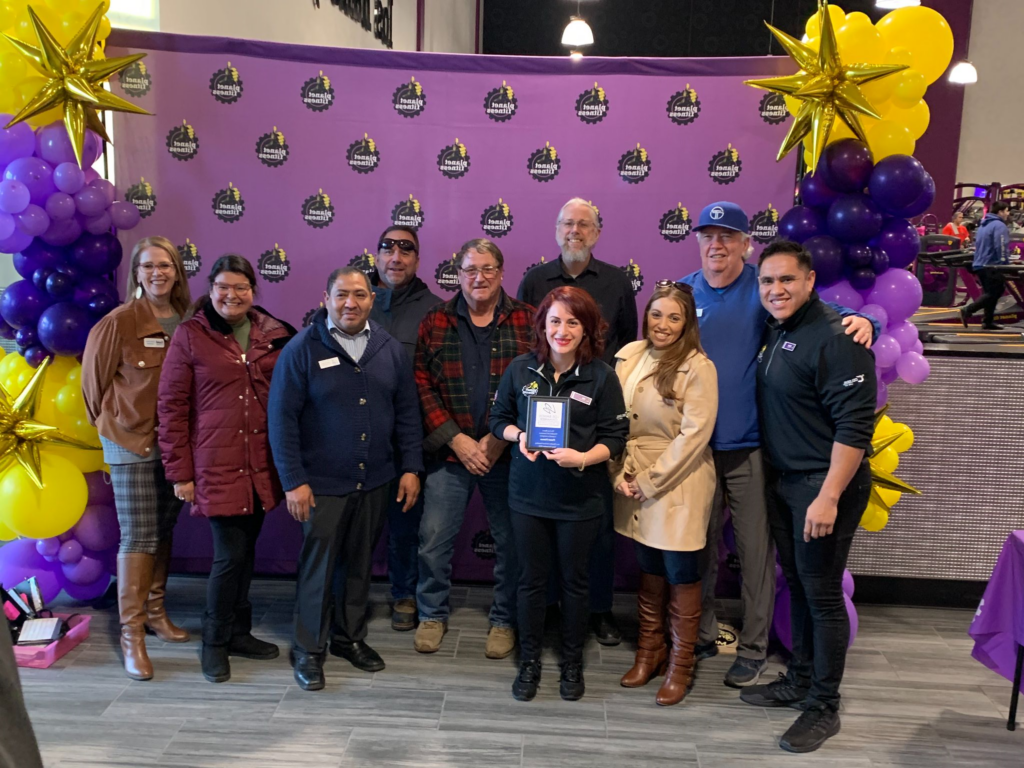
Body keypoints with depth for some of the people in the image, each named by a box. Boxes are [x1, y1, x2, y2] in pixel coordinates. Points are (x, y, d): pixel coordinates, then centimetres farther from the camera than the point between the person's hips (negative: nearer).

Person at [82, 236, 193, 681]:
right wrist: (114, 428, 6)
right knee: (137, 537, -1)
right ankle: (132, 633, 10)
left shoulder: (187, 322, 1)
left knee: (164, 532, 14)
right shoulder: (118, 323, -9)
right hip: (132, 445, -4)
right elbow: (95, 381, 0)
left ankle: (155, 612, 31)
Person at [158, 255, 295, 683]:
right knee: (230, 555, -3)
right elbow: (172, 407, -3)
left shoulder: (273, 334, 5)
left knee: (246, 551, 13)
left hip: (262, 465, 4)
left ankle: (238, 632, 31)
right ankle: (214, 642, 19)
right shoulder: (191, 335, -4)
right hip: (217, 466, -4)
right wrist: (180, 472, -4)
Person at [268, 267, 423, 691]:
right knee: (318, 566, 6)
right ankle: (308, 650, 23)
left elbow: (407, 411, 8)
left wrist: (411, 467, 4)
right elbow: (282, 417, -9)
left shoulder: (389, 348, 4)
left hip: (374, 481, 4)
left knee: (360, 563, 16)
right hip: (322, 482, -4)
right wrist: (293, 481, -12)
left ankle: (350, 637, 34)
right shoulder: (303, 348, -9)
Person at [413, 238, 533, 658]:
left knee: (510, 541, 9)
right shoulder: (435, 322, 4)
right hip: (449, 452, 1)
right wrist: (456, 439, -10)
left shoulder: (527, 321, 0)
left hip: (507, 453, -1)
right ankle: (432, 614, 28)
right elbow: (422, 385, -1)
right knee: (433, 540, 5)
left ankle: (504, 620, 29)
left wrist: (499, 439, -11)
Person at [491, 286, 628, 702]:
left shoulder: (601, 376, -9)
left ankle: (572, 663, 33)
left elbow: (615, 436, -6)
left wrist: (584, 458, -23)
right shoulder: (520, 369, -2)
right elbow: (498, 418, 7)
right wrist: (519, 436, -14)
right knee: (532, 578, 12)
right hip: (529, 493, 2)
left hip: (581, 497, -1)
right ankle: (529, 661, 30)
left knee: (575, 580, 13)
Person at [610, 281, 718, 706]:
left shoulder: (698, 367, -12)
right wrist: (620, 472, -4)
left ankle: (680, 665, 20)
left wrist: (650, 480, -14)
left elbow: (694, 433, -16)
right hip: (633, 481, 5)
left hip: (679, 484, -5)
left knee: (680, 573, 4)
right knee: (648, 568, 16)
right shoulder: (628, 356, 3)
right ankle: (649, 652, 32)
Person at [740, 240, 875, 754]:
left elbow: (854, 424, -21)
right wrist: (773, 477, 12)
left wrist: (829, 496, -24)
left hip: (823, 485, -8)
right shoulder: (775, 333, 9)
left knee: (822, 594, 2)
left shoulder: (835, 338, -17)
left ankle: (823, 707, 16)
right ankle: (799, 680, 33)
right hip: (783, 481, 8)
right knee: (797, 585, 17)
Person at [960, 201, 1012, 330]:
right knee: (993, 294, -6)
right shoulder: (999, 226, -11)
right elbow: (1001, 247, -19)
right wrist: (1005, 263, -15)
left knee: (990, 293, 13)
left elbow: (977, 245, 23)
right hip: (992, 266, -10)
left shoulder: (983, 224, 17)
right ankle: (967, 310, -15)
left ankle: (988, 321, 12)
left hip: (980, 265, 10)